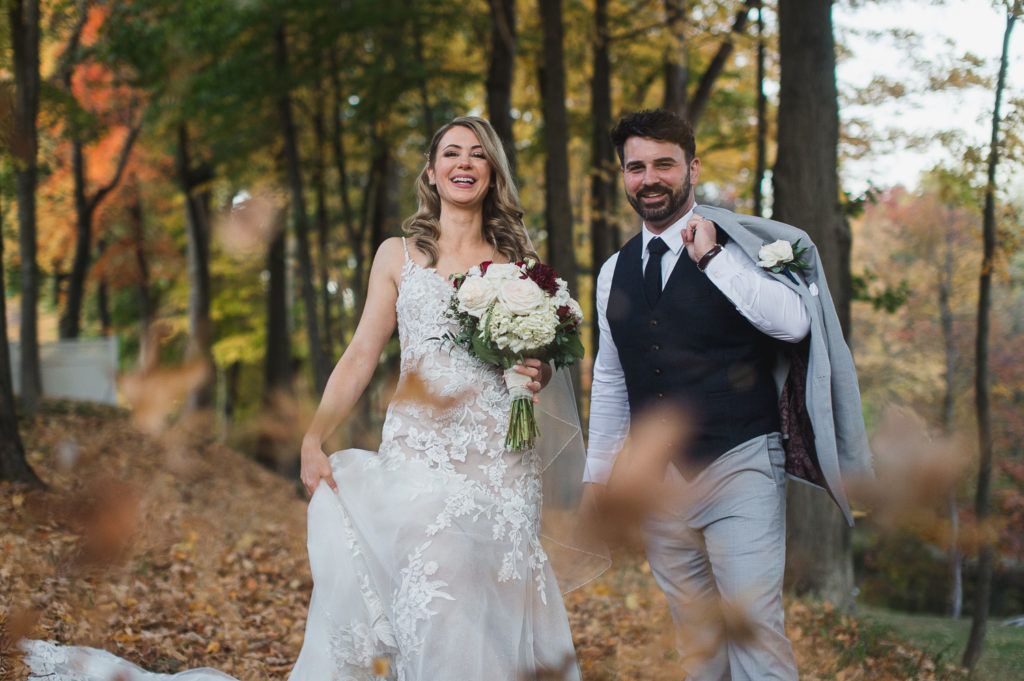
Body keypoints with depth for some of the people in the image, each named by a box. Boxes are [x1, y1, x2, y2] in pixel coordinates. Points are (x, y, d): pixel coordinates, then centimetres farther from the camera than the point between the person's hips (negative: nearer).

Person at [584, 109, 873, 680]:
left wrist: (710, 258, -18)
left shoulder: (739, 244, -3)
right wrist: (598, 473, 20)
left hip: (740, 467, -5)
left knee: (755, 630, -13)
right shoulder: (615, 272, 13)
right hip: (656, 479, 5)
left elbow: (794, 322, -19)